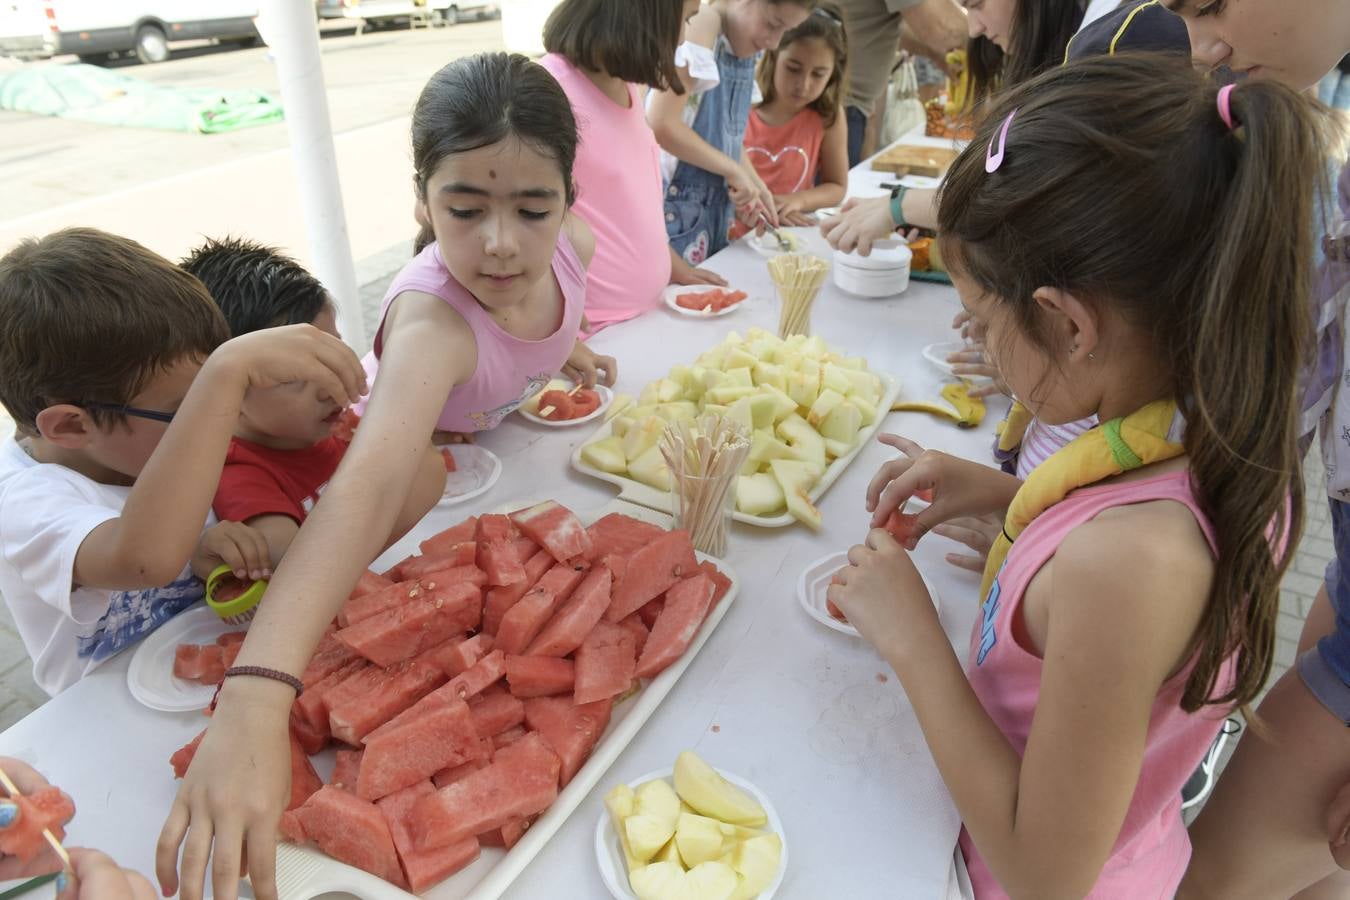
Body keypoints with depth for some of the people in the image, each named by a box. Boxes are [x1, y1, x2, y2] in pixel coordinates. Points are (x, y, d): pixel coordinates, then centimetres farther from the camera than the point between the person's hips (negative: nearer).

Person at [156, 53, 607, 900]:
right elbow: (367, 485, -61)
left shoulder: (571, 244, -23)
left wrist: (564, 347, -8)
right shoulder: (430, 321, -42)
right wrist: (257, 699, -72)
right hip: (422, 493, -5)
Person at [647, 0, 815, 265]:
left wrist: (756, 186, 2)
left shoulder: (743, 52, 8)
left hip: (713, 210, 8)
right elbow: (661, 124, -24)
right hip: (674, 208, -8)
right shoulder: (701, 28, -16)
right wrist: (733, 171, -17)